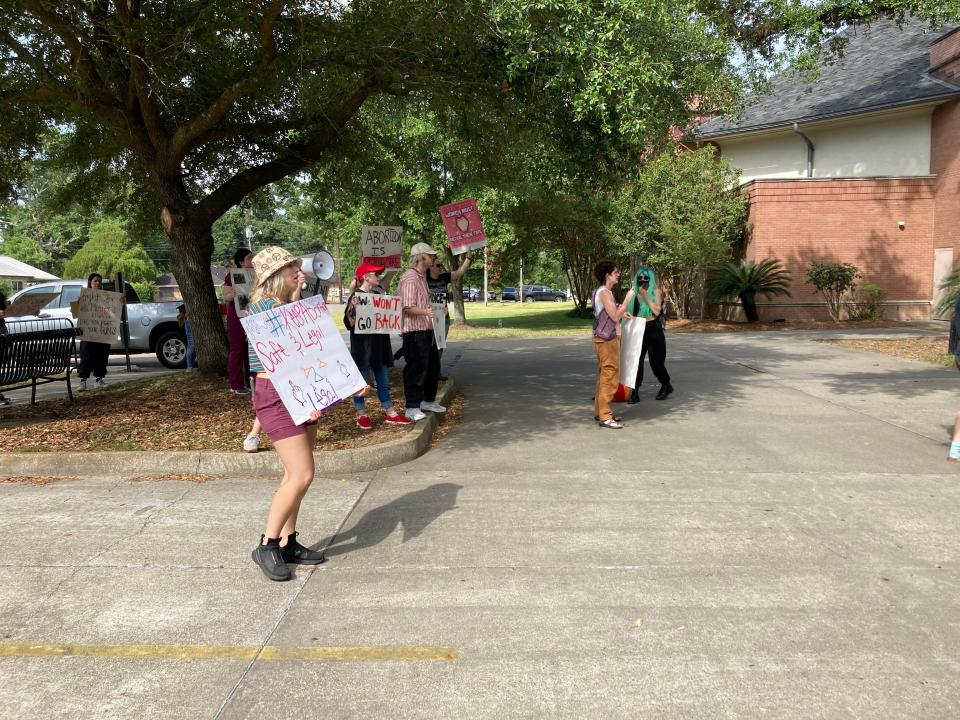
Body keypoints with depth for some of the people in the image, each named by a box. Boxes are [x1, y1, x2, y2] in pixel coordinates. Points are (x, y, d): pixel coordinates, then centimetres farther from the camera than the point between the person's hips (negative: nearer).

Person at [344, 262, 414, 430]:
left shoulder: (378, 294, 10)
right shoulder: (356, 297, -12)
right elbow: (349, 324, -18)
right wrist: (353, 309, -34)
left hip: (378, 344, 7)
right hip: (362, 345, -7)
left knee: (383, 381, 12)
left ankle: (391, 414, 18)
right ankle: (362, 416, 13)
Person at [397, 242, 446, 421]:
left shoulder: (422, 277, 18)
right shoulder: (410, 278, -15)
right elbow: (408, 308, -24)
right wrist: (426, 311, -35)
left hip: (426, 330, 10)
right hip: (414, 331, -10)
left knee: (433, 366, 18)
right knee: (416, 369, -5)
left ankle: (428, 400, 32)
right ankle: (412, 408, 4)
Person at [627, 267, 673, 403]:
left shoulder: (656, 291, -5)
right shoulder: (635, 293, 7)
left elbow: (657, 311, -18)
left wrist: (646, 296, -19)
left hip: (654, 330, -4)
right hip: (639, 330, 4)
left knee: (656, 361, 2)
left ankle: (666, 386, 27)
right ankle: (635, 393, -5)